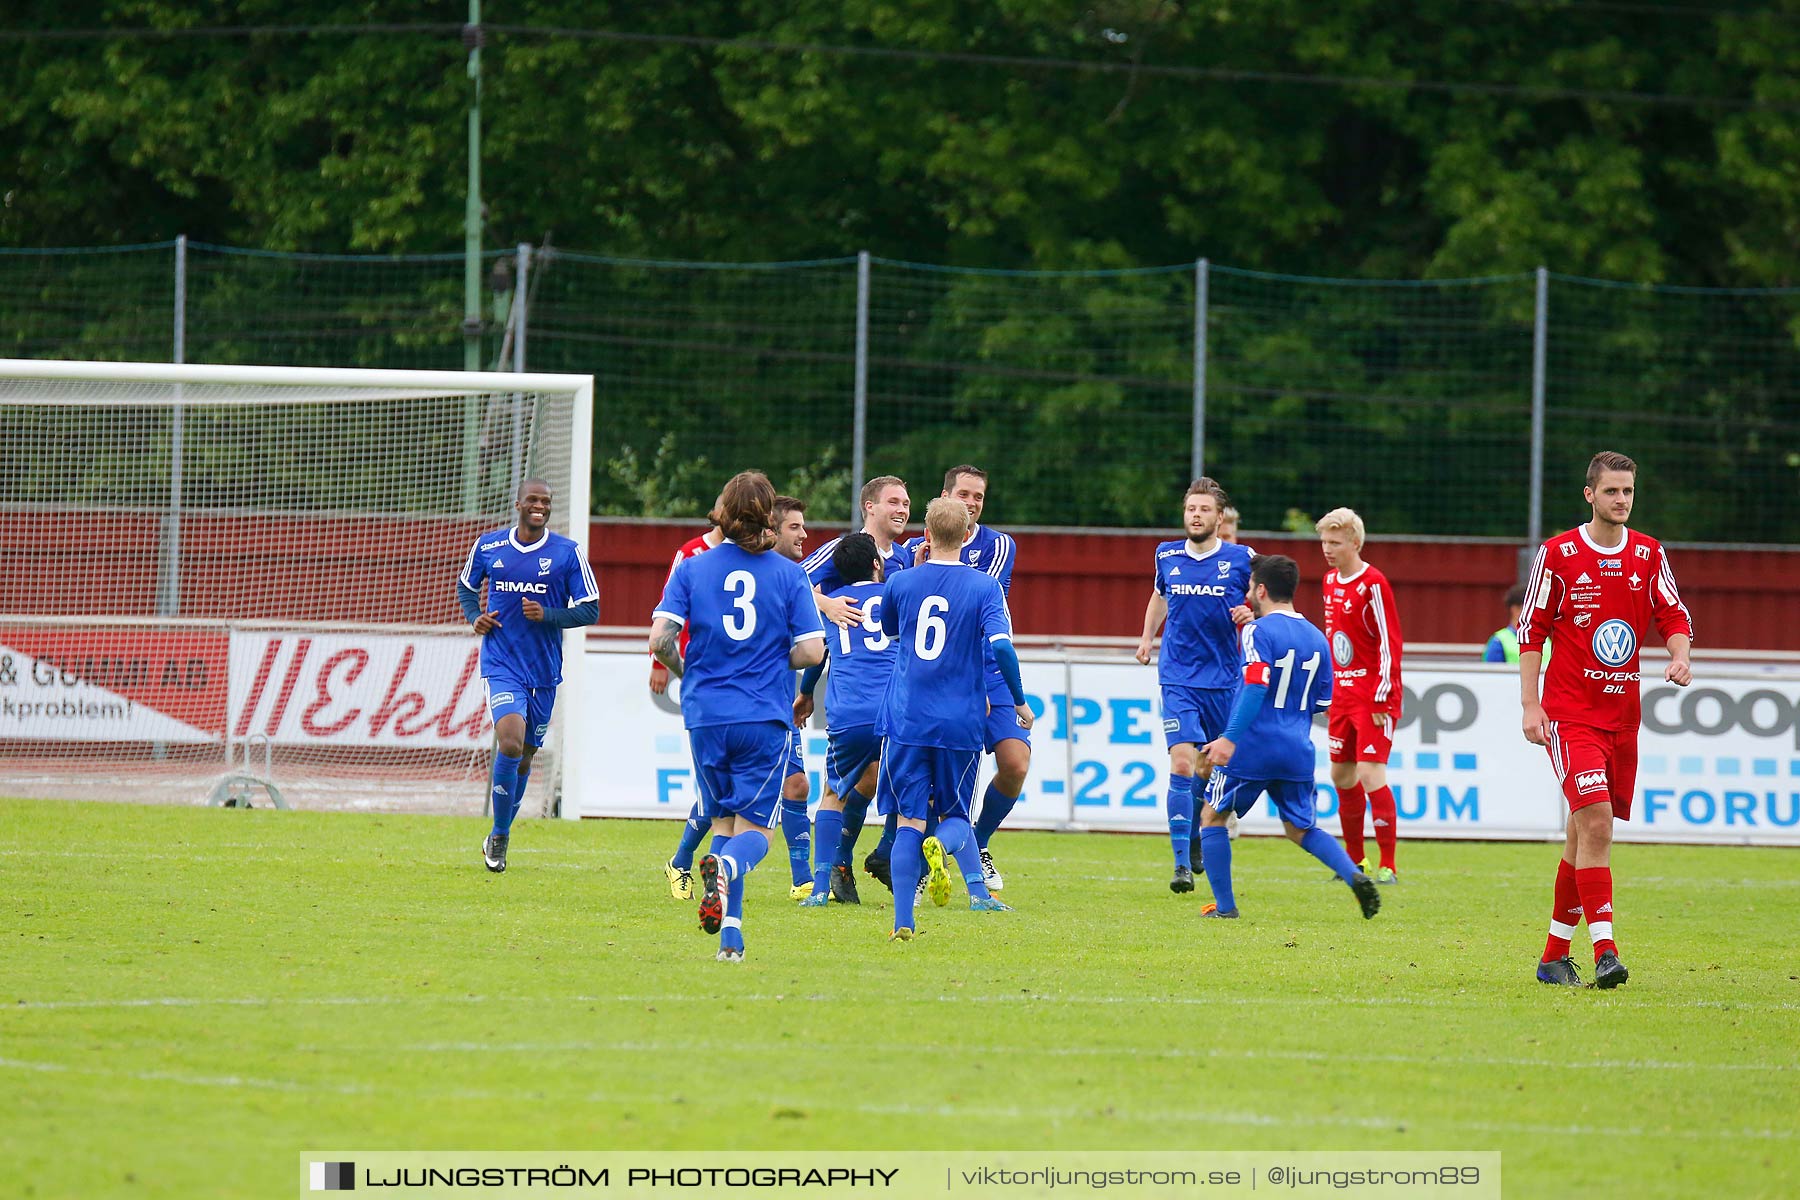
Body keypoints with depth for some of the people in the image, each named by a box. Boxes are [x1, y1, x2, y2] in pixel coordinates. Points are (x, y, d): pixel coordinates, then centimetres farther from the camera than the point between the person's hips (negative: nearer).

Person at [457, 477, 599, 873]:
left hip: (544, 670, 1)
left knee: (525, 755, 11)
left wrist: (547, 615, -17)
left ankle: (498, 839, 31)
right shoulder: (488, 546, 3)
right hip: (500, 664, -1)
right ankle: (500, 835, -7)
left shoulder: (568, 553, -2)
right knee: (510, 741, -22)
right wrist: (474, 618, 1)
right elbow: (465, 585, 21)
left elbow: (590, 611, -1)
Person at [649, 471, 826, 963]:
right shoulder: (789, 575, -1)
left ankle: (731, 935, -2)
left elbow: (660, 639, -7)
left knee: (724, 822, 16)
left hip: (706, 715, 1)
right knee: (754, 828, 3)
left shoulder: (693, 568, 1)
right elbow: (810, 651, -6)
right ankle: (726, 868, -32)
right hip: (765, 717, -1)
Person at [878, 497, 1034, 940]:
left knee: (909, 819, 4)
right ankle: (942, 844, -22)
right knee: (955, 814, 15)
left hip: (907, 719, 1)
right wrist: (1019, 701, -2)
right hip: (961, 721, -1)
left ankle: (903, 921, -8)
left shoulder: (902, 582, 3)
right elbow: (1001, 645, -15)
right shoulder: (984, 587, -3)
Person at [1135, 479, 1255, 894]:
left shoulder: (1240, 559, -3)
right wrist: (1147, 638, 23)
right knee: (1182, 764, -15)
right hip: (1178, 678, 0)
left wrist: (1251, 616, -14)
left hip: (1224, 680, 0)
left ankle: (1198, 838, 39)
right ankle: (1182, 864, -16)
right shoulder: (1167, 556, 4)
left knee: (1210, 768, 11)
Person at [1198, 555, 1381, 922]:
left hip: (1253, 748, -6)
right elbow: (1322, 703, 14)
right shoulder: (1316, 638, 12)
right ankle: (1354, 876, -6)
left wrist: (1230, 738, -26)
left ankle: (1224, 905, 7)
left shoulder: (1258, 631, -9)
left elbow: (1256, 687, -22)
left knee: (1212, 816, 12)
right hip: (1298, 751, 6)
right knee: (1300, 828, 17)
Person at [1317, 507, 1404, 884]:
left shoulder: (1373, 585, -14)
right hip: (1342, 694, 8)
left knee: (1370, 774, -15)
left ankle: (1388, 866, -10)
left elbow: (1390, 644, -16)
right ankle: (1355, 861, 24)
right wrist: (1329, 690, 17)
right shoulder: (1331, 581, 11)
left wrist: (1382, 697, -18)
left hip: (1373, 697, -8)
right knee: (1342, 775, 11)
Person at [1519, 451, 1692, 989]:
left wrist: (1680, 657, -11)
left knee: (1585, 833, 8)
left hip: (1622, 714, 4)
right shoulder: (1557, 555, -3)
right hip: (1570, 713, -4)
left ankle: (1555, 954, 19)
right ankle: (1604, 950, -24)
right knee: (1596, 819, -20)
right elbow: (1531, 630, 1)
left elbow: (1675, 617, 11)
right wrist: (1530, 704, -6)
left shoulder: (1649, 555, 8)